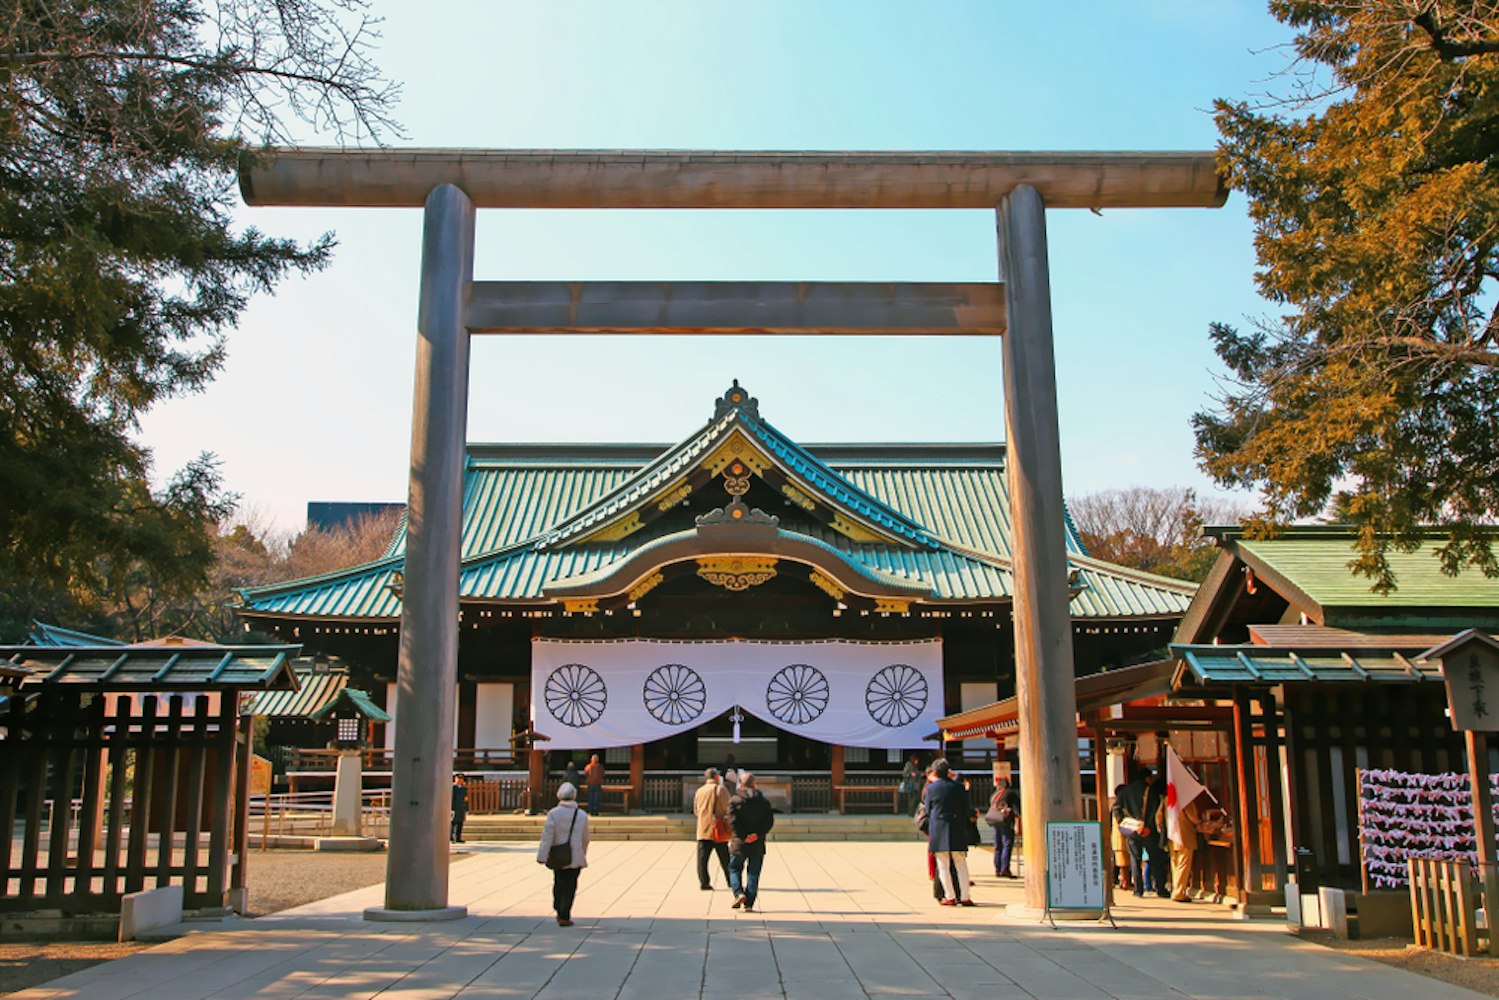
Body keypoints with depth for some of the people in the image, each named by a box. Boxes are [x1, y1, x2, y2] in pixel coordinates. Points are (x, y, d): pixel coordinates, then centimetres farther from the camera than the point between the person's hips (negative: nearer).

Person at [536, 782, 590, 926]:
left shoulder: (553, 813, -8)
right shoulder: (582, 815, -3)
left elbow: (547, 836, -13)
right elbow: (585, 838, 6)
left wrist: (542, 856, -12)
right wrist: (583, 853, 23)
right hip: (575, 858, -1)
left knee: (558, 884, 19)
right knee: (570, 887, 4)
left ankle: (560, 912, 28)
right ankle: (564, 917, 0)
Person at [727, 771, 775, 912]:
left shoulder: (734, 801, -3)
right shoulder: (764, 802, 5)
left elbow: (733, 821, -14)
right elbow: (769, 821, -4)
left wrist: (744, 837, -13)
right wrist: (758, 834, -11)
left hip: (739, 844, -2)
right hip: (758, 845, 2)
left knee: (734, 870, 15)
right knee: (753, 874, 8)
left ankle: (739, 893, -6)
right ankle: (749, 904, 4)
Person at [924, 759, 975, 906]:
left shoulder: (931, 788, -3)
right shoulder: (958, 786, -1)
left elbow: (928, 810, 6)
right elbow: (966, 809, 5)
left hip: (938, 829, -1)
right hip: (957, 830, 1)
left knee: (943, 865, 4)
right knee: (961, 865, 9)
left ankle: (950, 897, 3)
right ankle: (964, 897, 9)